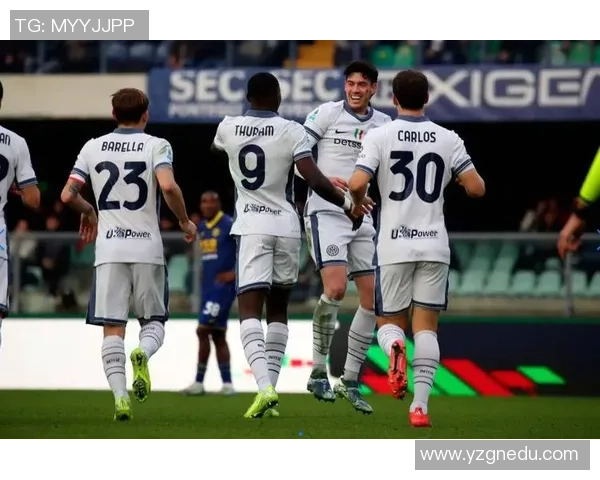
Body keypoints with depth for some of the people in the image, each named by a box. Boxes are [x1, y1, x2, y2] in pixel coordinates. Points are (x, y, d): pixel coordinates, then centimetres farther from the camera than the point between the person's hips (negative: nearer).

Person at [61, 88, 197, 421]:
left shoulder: (93, 147, 7)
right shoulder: (156, 146, 0)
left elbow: (67, 195, 4)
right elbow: (168, 186, -18)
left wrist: (87, 212, 25)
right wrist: (185, 221, -2)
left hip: (108, 249, 1)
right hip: (147, 248, -1)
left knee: (112, 328, 2)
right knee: (154, 321, 11)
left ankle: (119, 396, -13)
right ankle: (143, 353, -23)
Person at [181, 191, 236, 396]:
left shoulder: (229, 225, -11)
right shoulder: (202, 227, 14)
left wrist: (236, 272, -16)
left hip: (223, 286, -9)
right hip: (208, 287, 9)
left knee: (203, 330, -12)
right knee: (217, 335, 8)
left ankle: (199, 382, -5)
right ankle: (227, 384, 11)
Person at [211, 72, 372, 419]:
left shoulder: (228, 127, 2)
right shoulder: (292, 132, -6)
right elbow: (316, 181, -14)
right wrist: (347, 202, 2)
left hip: (252, 226, -1)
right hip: (286, 226, 1)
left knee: (250, 310, -7)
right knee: (278, 311, 16)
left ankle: (264, 386, -28)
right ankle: (271, 391, 14)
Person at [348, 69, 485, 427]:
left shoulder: (380, 136, -4)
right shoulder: (448, 139, 2)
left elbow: (357, 185, -14)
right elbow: (476, 188, -2)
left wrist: (358, 204, 9)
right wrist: (466, 175, 21)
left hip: (394, 246, -1)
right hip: (434, 246, 1)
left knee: (389, 323, 11)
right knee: (426, 327, 4)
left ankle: (394, 347, -25)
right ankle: (421, 404, -9)